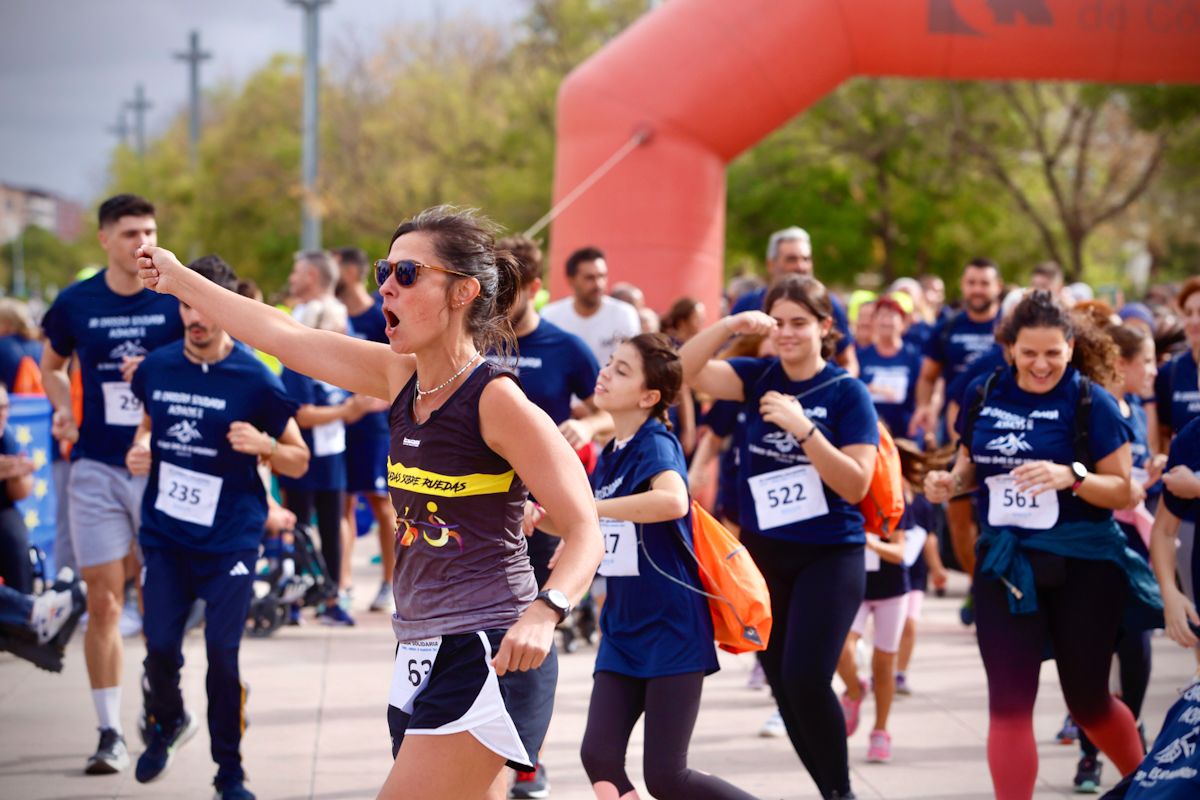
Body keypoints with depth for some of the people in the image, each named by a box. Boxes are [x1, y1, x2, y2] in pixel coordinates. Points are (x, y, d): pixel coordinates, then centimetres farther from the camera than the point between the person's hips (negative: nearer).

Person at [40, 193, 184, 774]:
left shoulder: (177, 302, -2)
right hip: (96, 466, 1)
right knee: (104, 601, -3)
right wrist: (63, 414, 2)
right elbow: (52, 365, 20)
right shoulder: (75, 303, 3)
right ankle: (110, 733, 2)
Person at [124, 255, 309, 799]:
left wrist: (263, 445, -20)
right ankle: (166, 723, 31)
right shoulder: (156, 368, 2)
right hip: (165, 534, 3)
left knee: (223, 655, -6)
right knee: (160, 647, -2)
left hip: (229, 540, -3)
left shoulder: (255, 379, -8)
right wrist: (139, 450, 2)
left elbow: (299, 461, 0)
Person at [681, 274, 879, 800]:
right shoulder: (759, 377, 2)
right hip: (763, 552, 5)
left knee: (805, 678, -18)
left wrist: (802, 427, -24)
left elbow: (857, 484, -15)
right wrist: (730, 326, -23)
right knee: (783, 686, 9)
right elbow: (686, 371, -10)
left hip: (830, 555, -5)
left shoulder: (847, 392, -9)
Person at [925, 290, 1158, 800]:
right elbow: (972, 466, 16)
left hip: (1082, 567, -3)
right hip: (1004, 565, 3)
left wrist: (1071, 476, -28)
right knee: (1008, 704, -5)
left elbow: (1124, 491, -11)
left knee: (1087, 702, 13)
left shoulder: (1090, 402, -11)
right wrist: (950, 482, -6)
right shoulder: (985, 395, 0)